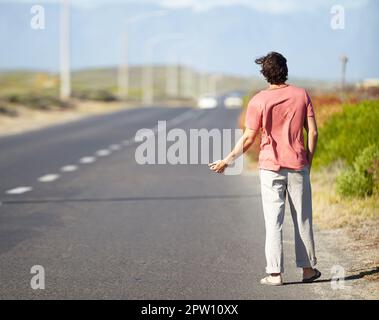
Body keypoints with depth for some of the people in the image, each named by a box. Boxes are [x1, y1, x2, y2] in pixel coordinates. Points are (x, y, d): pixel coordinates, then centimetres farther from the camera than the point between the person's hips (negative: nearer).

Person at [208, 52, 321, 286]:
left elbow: (248, 138, -6)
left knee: (273, 221, 1)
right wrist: (308, 161, 10)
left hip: (271, 167, -2)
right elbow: (313, 132, -1)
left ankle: (275, 273, 0)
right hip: (298, 166, 2)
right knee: (303, 219, 11)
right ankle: (308, 268, 16)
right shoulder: (301, 95, 0)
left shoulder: (258, 101, -7)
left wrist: (228, 161, 5)